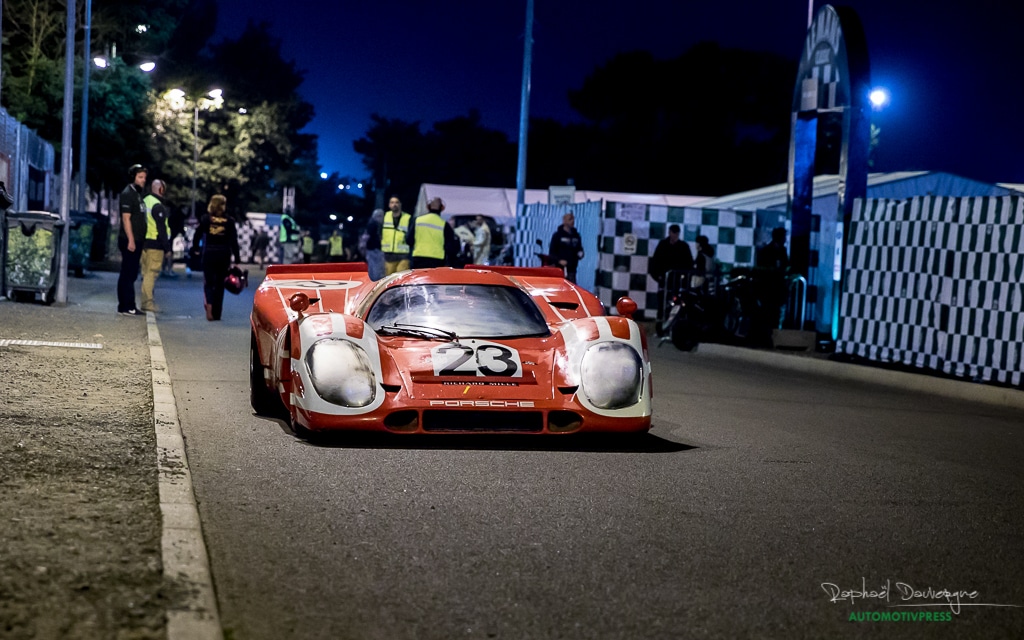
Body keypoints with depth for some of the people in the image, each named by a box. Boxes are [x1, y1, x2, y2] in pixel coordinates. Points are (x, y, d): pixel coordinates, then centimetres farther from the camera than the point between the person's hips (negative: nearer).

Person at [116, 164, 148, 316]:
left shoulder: (138, 194, 19)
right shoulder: (127, 194, -10)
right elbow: (126, 218, -16)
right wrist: (131, 240, -20)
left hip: (136, 241, 10)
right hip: (129, 241, -10)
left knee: (131, 275, 11)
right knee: (128, 275, -8)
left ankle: (127, 306, 16)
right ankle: (127, 307, -8)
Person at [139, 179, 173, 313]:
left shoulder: (144, 201, 14)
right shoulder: (158, 206, -14)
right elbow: (161, 229, -16)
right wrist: (167, 248, -13)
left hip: (144, 242, 9)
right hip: (155, 244, -9)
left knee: (147, 273, 14)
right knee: (152, 273, -7)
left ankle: (146, 301, 19)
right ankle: (148, 302, -8)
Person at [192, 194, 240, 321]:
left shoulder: (206, 219, -2)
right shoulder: (229, 221, -1)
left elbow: (197, 236, -1)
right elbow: (234, 241, -2)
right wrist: (236, 260, 0)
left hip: (209, 254, -1)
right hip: (224, 255, 1)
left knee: (208, 283, 5)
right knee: (219, 284, 10)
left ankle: (208, 303, -24)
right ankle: (217, 313, 11)